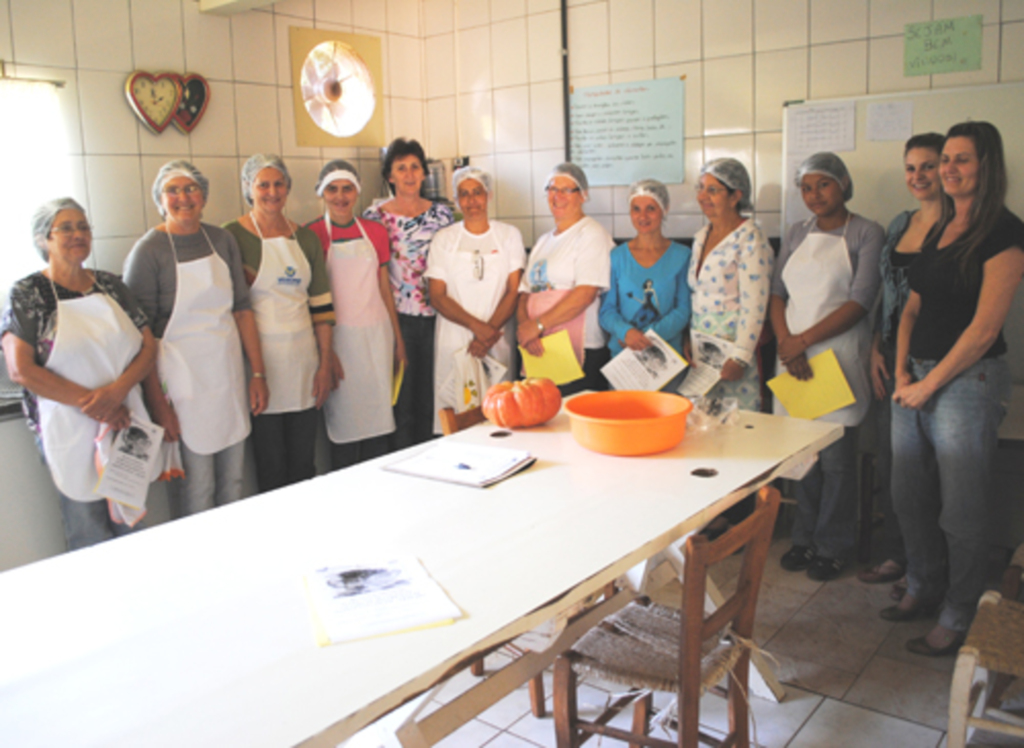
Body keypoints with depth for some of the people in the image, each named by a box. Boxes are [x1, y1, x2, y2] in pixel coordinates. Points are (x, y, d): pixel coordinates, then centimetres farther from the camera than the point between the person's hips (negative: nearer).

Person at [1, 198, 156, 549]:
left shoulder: (110, 285, 9)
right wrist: (90, 404, -15)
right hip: (70, 432, -4)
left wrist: (116, 391, -13)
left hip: (124, 424, 4)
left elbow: (148, 346, 5)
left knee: (129, 530, 12)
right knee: (90, 539, 3)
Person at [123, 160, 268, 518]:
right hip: (182, 378, -5)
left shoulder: (222, 240, 7)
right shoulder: (148, 251, -8)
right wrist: (157, 404, -14)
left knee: (232, 482, 12)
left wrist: (258, 373, 5)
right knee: (195, 491, 0)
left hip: (228, 373, 5)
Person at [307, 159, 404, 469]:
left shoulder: (375, 232, 8)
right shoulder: (312, 234, -3)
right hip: (339, 336, -3)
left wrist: (398, 338, 13)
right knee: (343, 413, 1)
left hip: (376, 334, 4)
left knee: (377, 410, 7)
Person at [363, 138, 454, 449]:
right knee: (401, 402, 2)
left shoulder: (441, 213, 7)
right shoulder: (375, 216, 2)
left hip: (434, 318, 2)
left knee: (430, 401, 7)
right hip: (395, 318, -2)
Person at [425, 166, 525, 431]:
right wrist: (476, 325, -14)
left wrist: (489, 332, -12)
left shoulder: (509, 235, 8)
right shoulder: (444, 239, 7)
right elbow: (437, 296, 0)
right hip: (454, 343, 0)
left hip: (498, 342, 0)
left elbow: (514, 292, 2)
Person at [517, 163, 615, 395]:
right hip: (539, 351, 6)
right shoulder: (543, 241, 21)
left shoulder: (592, 234, -2)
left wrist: (538, 325, -16)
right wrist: (525, 326, -6)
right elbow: (525, 292, 14)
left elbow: (586, 293, -15)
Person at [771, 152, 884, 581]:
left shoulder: (866, 234, -3)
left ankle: (832, 547, 16)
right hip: (793, 354, 5)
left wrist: (802, 341, -14)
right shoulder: (797, 234, 13)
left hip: (838, 355, -5)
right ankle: (805, 537, 24)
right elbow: (777, 294, 10)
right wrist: (786, 343, -7)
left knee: (835, 456, 0)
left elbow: (860, 303, -12)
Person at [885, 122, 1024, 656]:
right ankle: (923, 587, 33)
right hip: (917, 377, 7)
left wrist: (929, 384, -12)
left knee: (961, 509, 2)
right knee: (910, 496, 14)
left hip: (968, 379, -7)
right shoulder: (937, 230, 13)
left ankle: (959, 618, 18)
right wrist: (902, 371, 1)